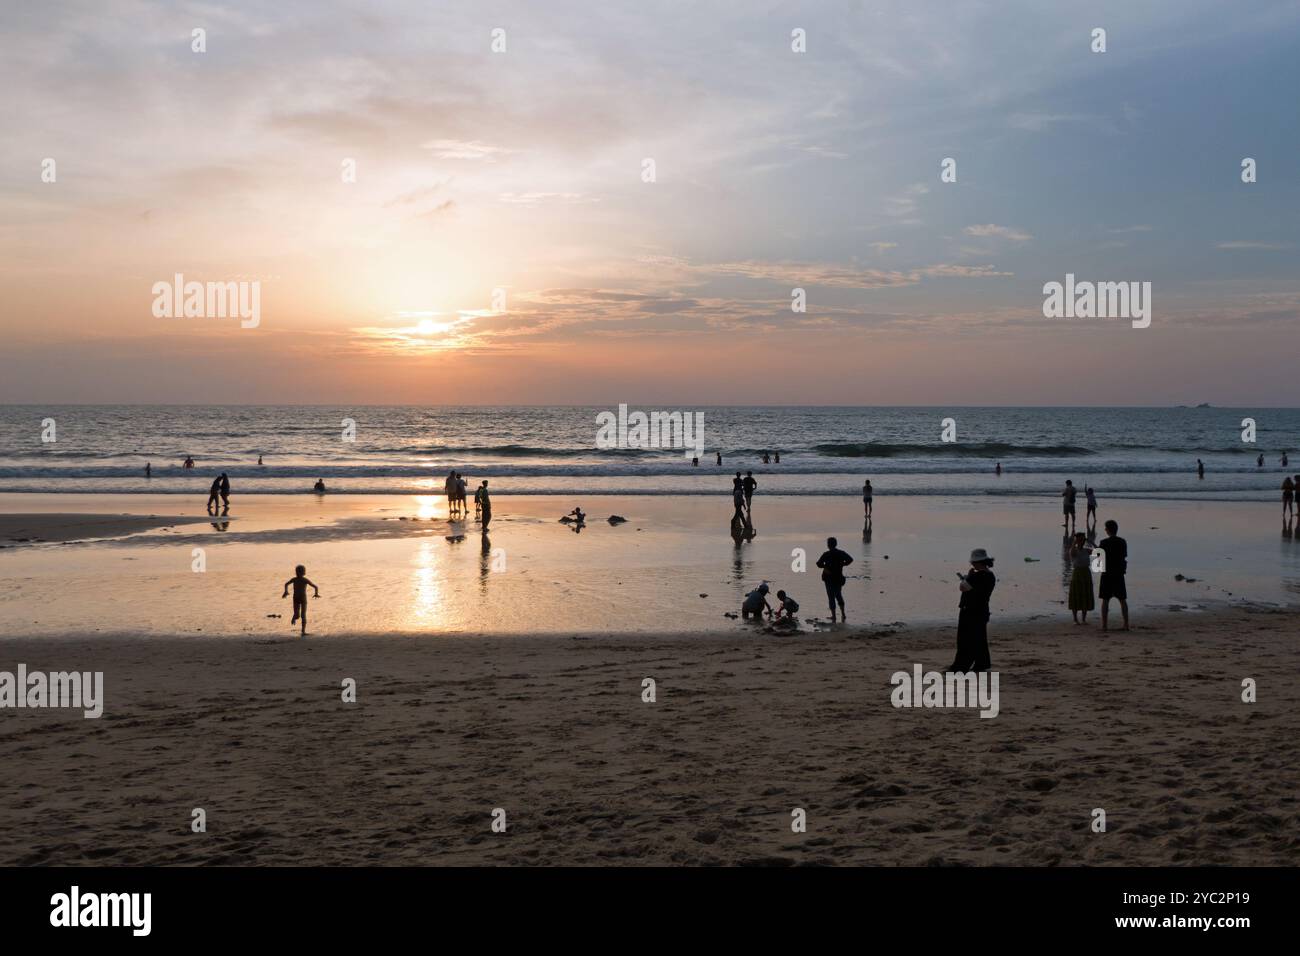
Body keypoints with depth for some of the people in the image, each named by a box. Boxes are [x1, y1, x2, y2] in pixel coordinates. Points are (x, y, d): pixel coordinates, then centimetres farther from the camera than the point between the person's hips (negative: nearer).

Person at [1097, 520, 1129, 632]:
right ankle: (1126, 624, 6)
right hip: (1119, 573, 3)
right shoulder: (1123, 542, 2)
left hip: (1107, 573, -3)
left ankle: (1104, 625, 0)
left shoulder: (1104, 542, -11)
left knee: (1105, 600, 2)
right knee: (1122, 600, 9)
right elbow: (1125, 556, 13)